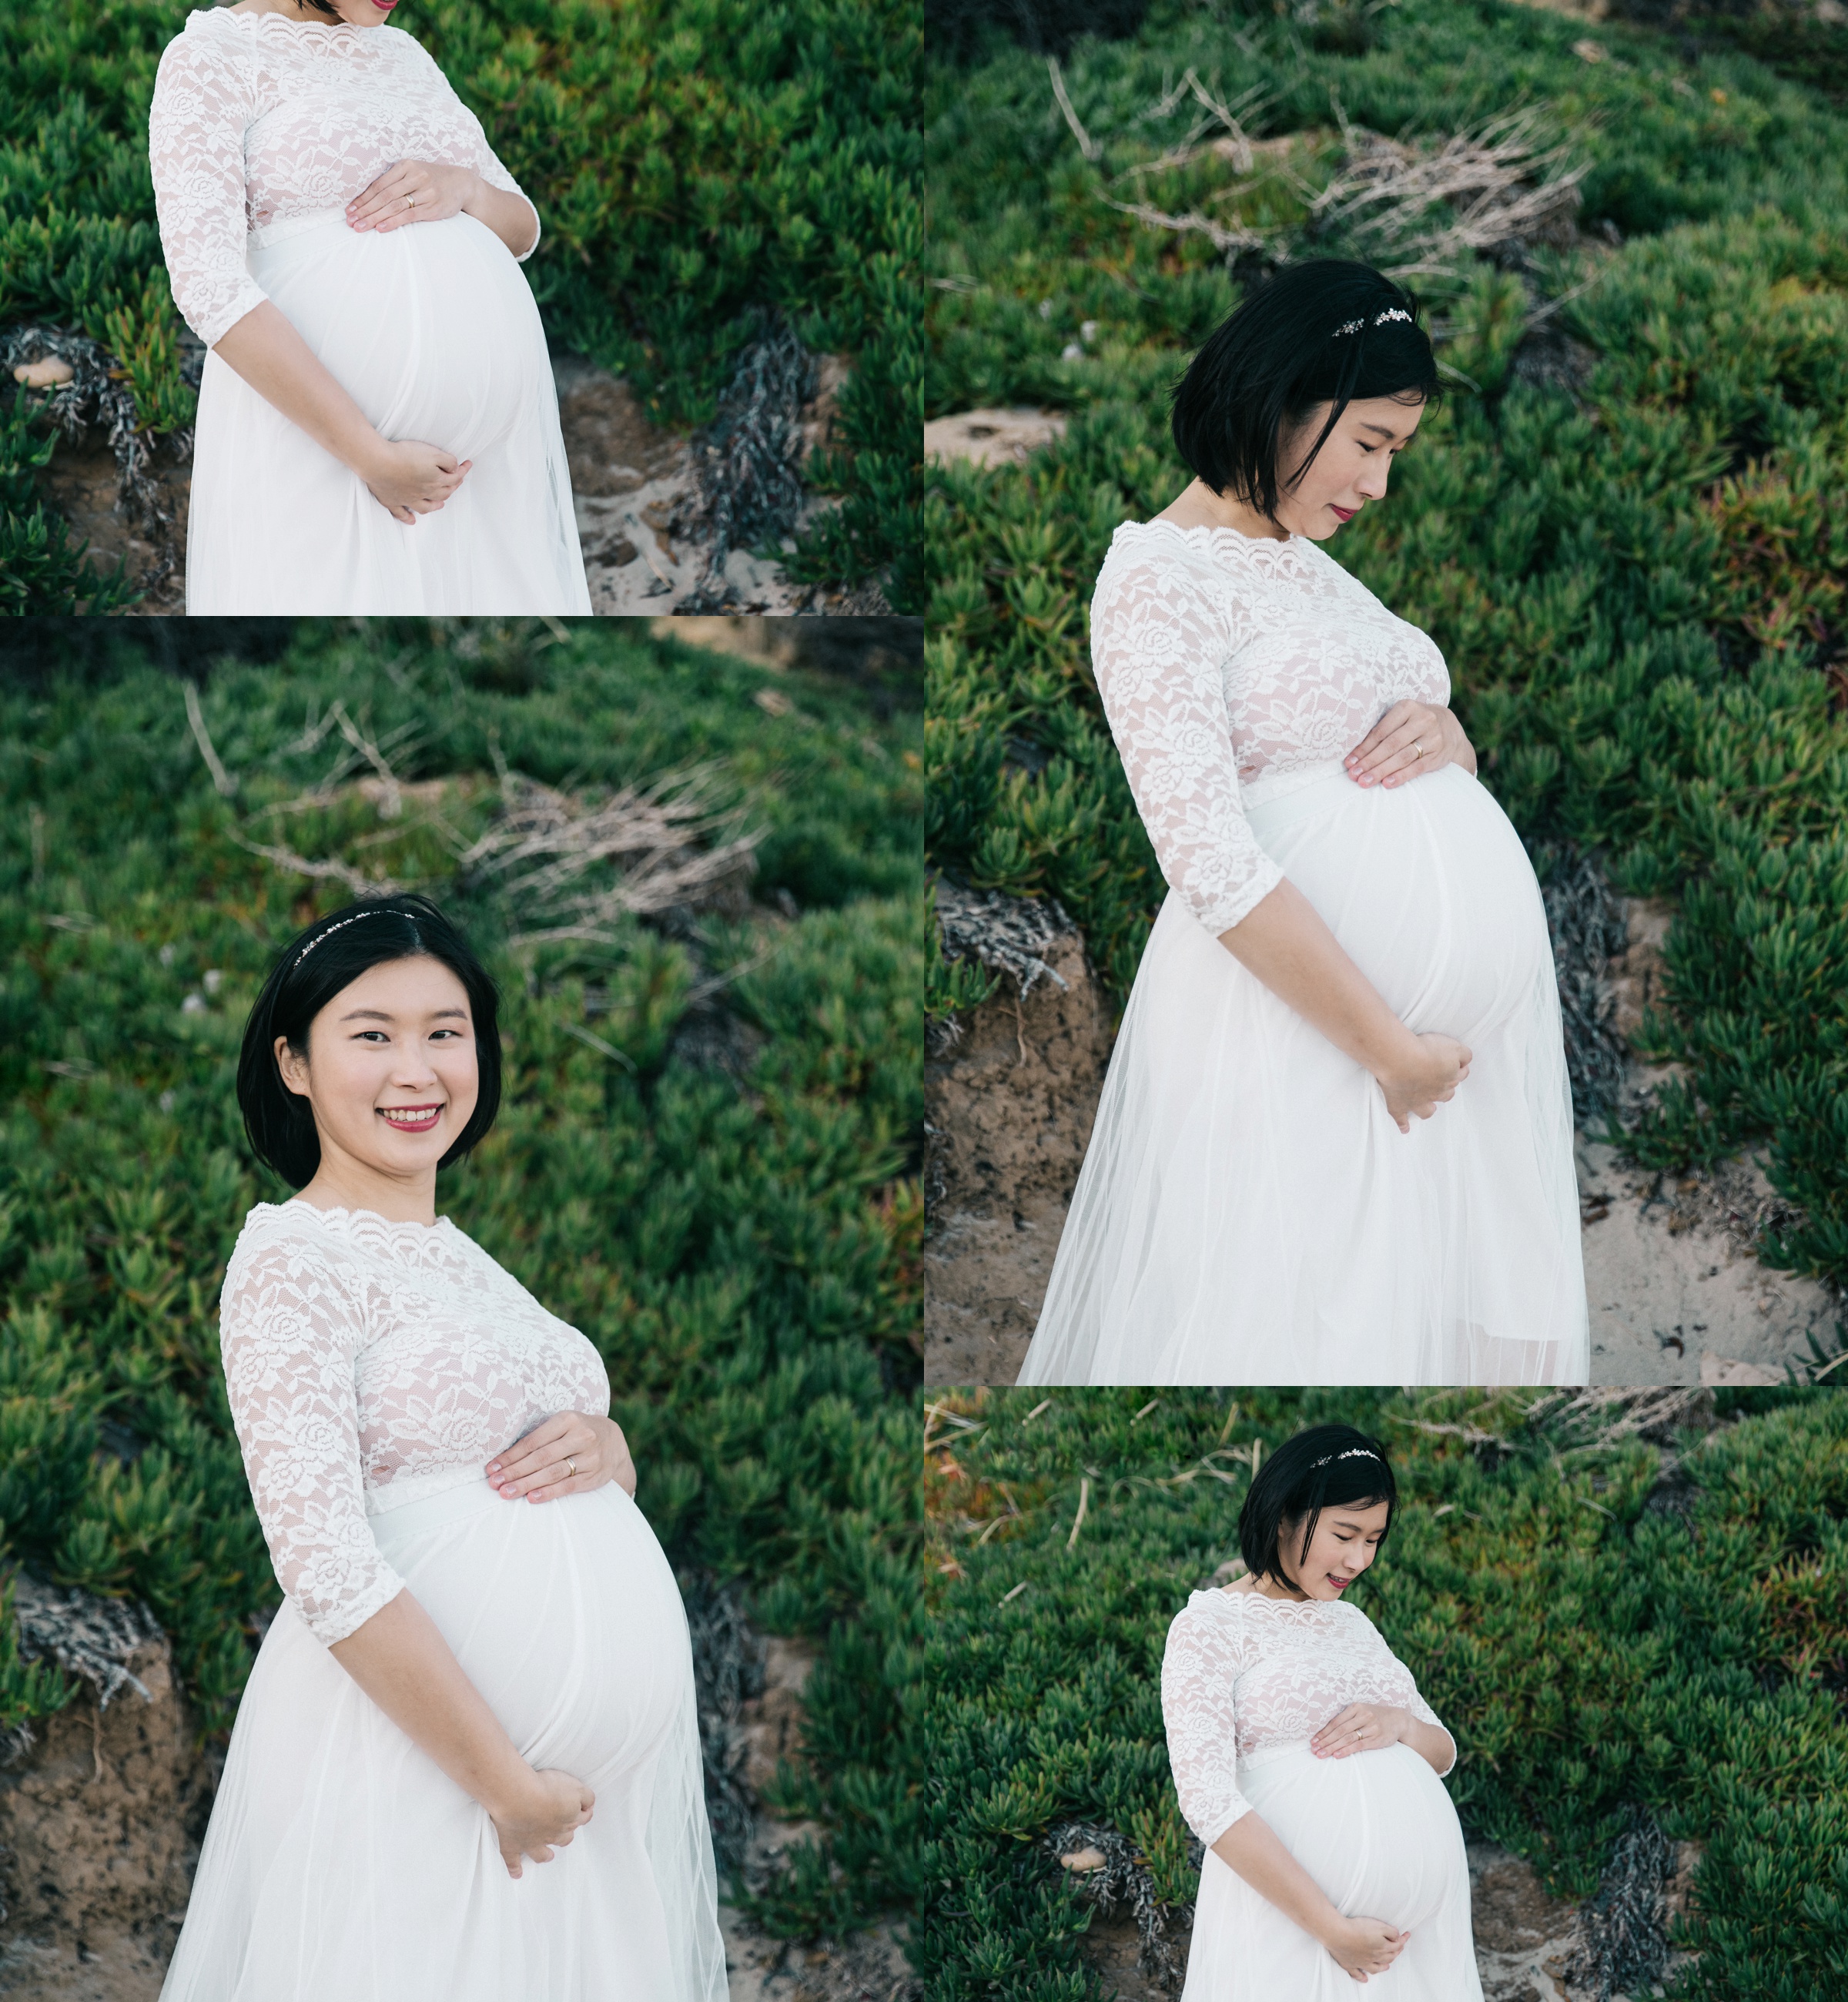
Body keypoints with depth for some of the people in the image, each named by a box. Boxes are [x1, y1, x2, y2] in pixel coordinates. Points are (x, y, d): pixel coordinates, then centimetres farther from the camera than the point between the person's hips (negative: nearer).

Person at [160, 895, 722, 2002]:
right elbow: (326, 1566, -19)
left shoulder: (465, 1258, 15)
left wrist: (606, 1448, -2)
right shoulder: (294, 1260, -9)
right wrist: (508, 1785, -20)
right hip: (415, 1753, -7)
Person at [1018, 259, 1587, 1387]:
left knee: (1449, 1310, 9)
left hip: (1472, 1011, 8)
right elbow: (1212, 863, -18)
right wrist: (1386, 1045, -20)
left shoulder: (1312, 565, 18)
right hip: (1300, 1002, -8)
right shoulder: (1160, 575, -9)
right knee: (1299, 1324, -3)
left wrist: (1447, 736, 0)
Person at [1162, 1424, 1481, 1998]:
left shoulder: (1351, 1621, 17)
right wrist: (1332, 1929, -19)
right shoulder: (1211, 1624, -4)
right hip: (1291, 1905, -6)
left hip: (1425, 1905, 6)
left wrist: (1400, 1725, -4)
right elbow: (1209, 1801, -15)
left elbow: (1443, 1753, 21)